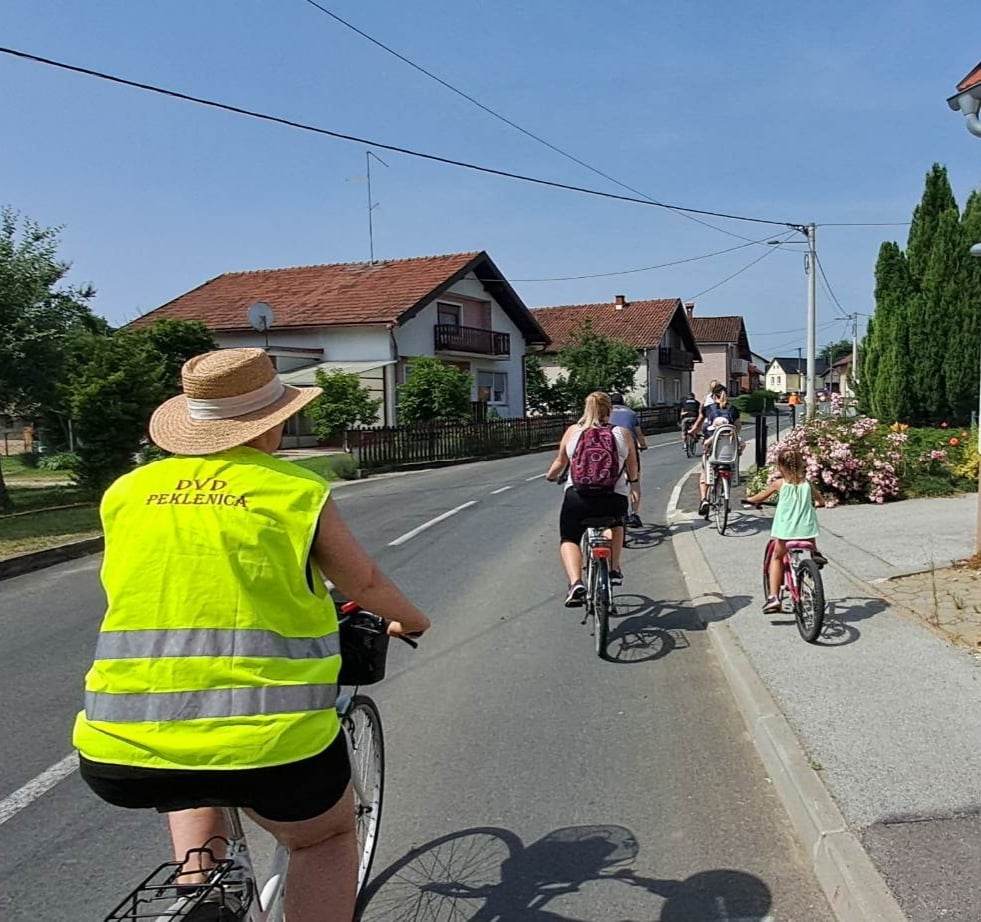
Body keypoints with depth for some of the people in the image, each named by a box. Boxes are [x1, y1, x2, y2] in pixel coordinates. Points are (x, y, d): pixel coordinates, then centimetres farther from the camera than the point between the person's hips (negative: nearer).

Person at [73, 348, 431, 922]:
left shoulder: (126, 492, 9)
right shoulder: (299, 491, -1)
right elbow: (365, 583, 13)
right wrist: (411, 620, 33)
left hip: (121, 754, 4)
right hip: (271, 746, -4)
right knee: (329, 836, 25)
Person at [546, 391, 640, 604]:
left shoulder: (572, 431, 4)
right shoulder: (622, 433, 5)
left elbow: (560, 463, 11)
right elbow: (632, 469, 17)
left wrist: (549, 476, 33)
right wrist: (635, 486, 38)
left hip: (578, 497, -1)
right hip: (614, 499, 1)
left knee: (569, 540, 16)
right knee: (615, 524, 34)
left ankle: (575, 583, -7)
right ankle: (614, 569, 33)